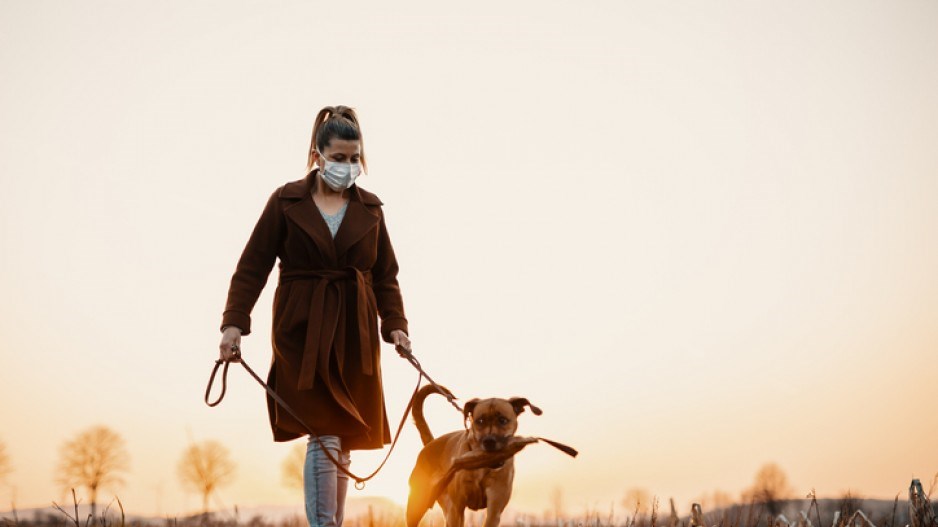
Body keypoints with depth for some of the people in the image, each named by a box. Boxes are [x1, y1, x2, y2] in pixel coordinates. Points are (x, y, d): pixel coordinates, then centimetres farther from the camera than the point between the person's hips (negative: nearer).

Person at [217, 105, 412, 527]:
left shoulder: (369, 209, 10)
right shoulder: (286, 202, 0)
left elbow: (386, 276, 11)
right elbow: (252, 266, -3)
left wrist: (395, 324, -1)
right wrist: (234, 323, -12)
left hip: (354, 336, 4)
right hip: (303, 334, -4)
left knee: (343, 439, 8)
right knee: (324, 434, -13)